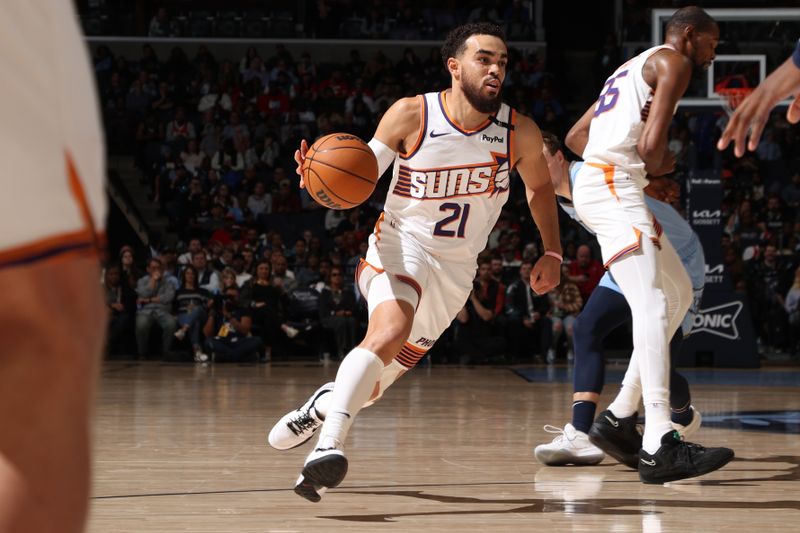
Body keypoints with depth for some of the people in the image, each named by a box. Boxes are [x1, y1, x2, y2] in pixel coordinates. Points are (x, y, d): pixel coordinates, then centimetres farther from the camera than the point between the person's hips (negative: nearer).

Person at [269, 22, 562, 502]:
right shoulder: (411, 115, -12)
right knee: (391, 330, -36)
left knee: (371, 385, 10)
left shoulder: (520, 133, -6)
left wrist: (552, 253, 7)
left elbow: (540, 187, 14)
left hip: (454, 269, 4)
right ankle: (329, 444, -42)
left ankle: (326, 403, 44)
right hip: (401, 245, -4)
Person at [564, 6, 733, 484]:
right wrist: (661, 167, 6)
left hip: (598, 181, 10)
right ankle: (659, 446, -33)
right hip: (614, 188, -10)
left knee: (679, 295, 16)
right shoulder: (673, 62, -2)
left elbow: (575, 136, 31)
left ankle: (620, 418, 13)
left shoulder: (634, 68, 27)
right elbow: (652, 145, -16)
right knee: (652, 306, -21)